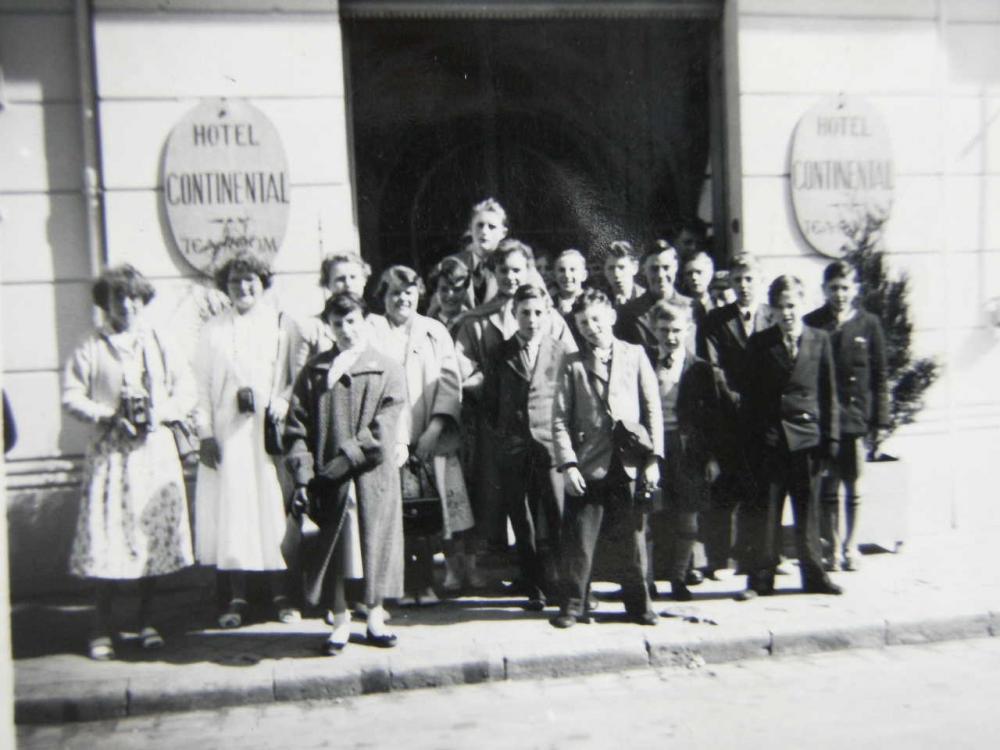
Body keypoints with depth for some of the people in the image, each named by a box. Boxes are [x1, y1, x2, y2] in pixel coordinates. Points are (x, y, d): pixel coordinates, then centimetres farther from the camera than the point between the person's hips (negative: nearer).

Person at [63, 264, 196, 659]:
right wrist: (108, 417, -13)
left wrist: (158, 413, -9)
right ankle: (101, 630, 8)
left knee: (154, 537, 5)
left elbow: (186, 392, 8)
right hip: (109, 453, -2)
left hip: (155, 452, 2)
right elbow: (71, 396, 0)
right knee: (106, 538, -4)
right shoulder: (90, 349, 3)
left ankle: (146, 622, 19)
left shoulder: (159, 345, 9)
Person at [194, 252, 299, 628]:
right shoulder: (213, 330, 9)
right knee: (231, 511, 1)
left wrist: (280, 405, -15)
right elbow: (201, 387, 6)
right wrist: (206, 434, -2)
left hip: (271, 431, -1)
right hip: (227, 434, 1)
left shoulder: (281, 326, 6)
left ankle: (280, 593, 12)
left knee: (273, 508, 1)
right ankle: (236, 597, 10)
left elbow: (297, 378, 3)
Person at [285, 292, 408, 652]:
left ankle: (375, 619, 23)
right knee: (331, 550, 5)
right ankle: (340, 622, 20)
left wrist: (344, 460, -13)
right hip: (327, 481, 1)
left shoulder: (388, 370, 2)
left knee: (375, 546, 7)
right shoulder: (314, 372, 6)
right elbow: (297, 428, 2)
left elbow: (382, 432, -7)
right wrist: (302, 475, -8)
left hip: (374, 476, -1)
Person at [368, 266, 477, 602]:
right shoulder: (371, 330, 9)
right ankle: (422, 583, 6)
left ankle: (457, 568, 6)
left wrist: (436, 427, -8)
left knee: (446, 505, -7)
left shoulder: (435, 331, 13)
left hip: (434, 437, 1)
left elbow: (450, 381, 5)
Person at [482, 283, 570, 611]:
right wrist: (501, 432, 10)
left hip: (551, 446, -2)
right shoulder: (501, 354, 8)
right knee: (523, 526, 7)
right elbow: (489, 399, 15)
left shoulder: (561, 352, 3)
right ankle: (534, 590, 17)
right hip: (513, 450, 2)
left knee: (559, 521, -6)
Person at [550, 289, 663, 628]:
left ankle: (638, 601, 24)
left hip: (629, 463, 0)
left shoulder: (635, 355, 7)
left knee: (632, 537, 8)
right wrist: (567, 464, -9)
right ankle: (573, 603, 16)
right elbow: (560, 418, 1)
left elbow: (652, 409, 5)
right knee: (579, 539, 2)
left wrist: (653, 458, -2)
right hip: (588, 464, 0)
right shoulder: (573, 365, 6)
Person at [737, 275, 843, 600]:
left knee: (808, 510, 9)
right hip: (768, 439, 0)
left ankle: (814, 575, 21)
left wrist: (831, 436, 0)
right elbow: (748, 394, 3)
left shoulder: (819, 340, 5)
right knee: (764, 511, 2)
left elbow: (829, 393, 6)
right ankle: (760, 578, 11)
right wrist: (750, 440, -2)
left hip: (807, 438, 1)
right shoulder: (759, 343, 4)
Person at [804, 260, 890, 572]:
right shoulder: (811, 324, 3)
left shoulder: (868, 324, 5)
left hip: (856, 418, 0)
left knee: (854, 488, 6)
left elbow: (879, 375, 5)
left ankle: (851, 547, 18)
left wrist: (879, 418, 0)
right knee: (828, 488, 5)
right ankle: (833, 549, 16)